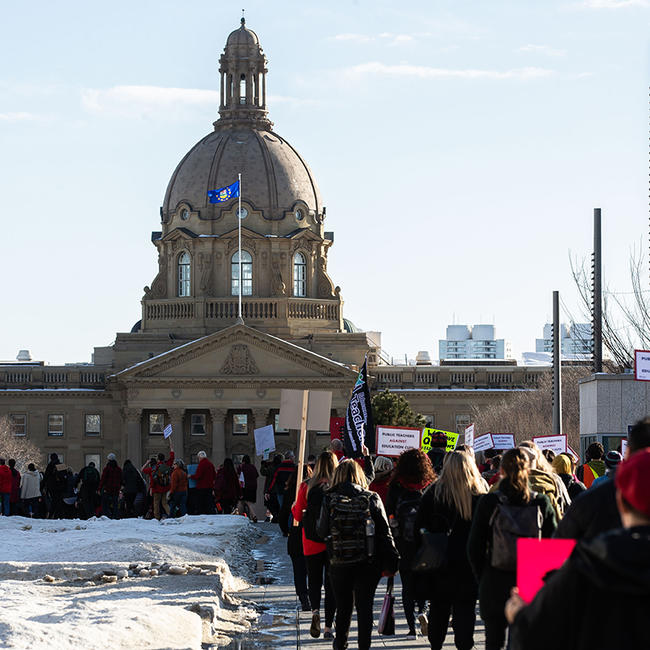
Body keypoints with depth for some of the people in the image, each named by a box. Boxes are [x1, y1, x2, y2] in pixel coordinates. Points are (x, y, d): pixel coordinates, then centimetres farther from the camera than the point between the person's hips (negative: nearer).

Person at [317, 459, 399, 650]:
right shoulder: (372, 499, -3)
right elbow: (384, 532, -3)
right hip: (368, 563, 0)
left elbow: (322, 531, -1)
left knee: (343, 606, 15)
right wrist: (391, 561, 1)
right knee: (365, 606, 4)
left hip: (339, 564, 0)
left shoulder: (330, 500, -5)